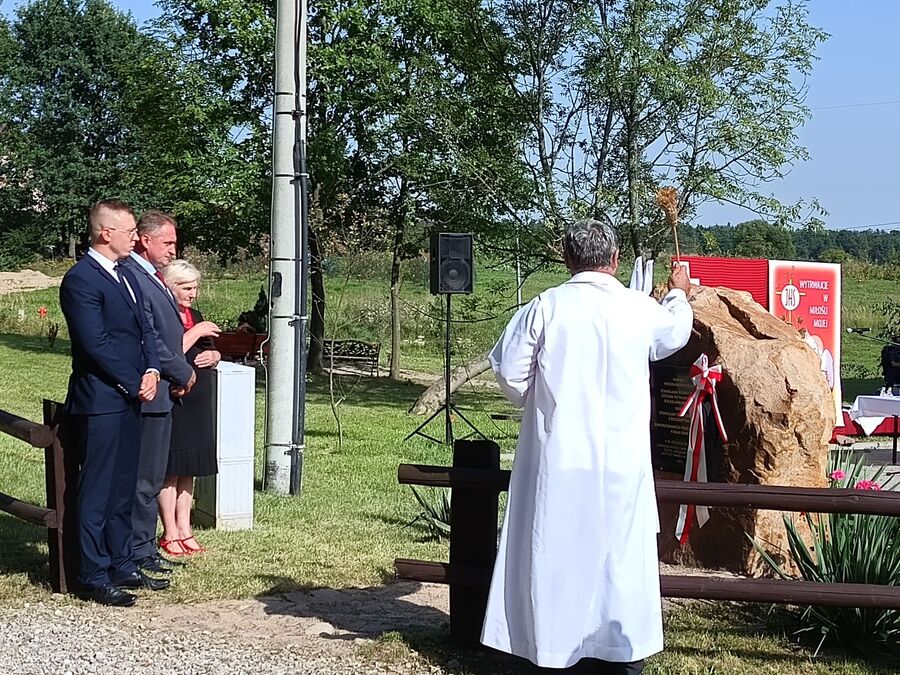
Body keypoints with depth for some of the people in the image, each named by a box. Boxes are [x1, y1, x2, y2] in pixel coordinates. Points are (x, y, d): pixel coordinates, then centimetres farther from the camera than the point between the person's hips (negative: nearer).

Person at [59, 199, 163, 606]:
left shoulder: (125, 276, 15)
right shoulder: (81, 279, -14)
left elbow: (144, 329, 16)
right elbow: (96, 343, -18)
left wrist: (151, 371, -1)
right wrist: (135, 383, -12)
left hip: (130, 400, 9)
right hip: (100, 401, -9)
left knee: (123, 489, 15)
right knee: (96, 492, -2)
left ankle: (120, 565, 25)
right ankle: (94, 578, 5)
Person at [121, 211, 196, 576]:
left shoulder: (152, 276, 14)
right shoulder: (132, 278, -18)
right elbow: (148, 343, -21)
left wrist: (180, 373, 6)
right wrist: (184, 373, -10)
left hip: (163, 393, 10)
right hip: (149, 393, -10)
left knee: (152, 477, 15)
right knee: (143, 479, -2)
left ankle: (144, 549, 23)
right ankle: (140, 553, 5)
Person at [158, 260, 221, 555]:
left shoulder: (194, 316, 15)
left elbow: (213, 352, 22)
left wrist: (212, 356, -1)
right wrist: (195, 333, -18)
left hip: (198, 402, 8)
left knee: (189, 468, 12)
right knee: (170, 469, -2)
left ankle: (184, 529, 20)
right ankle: (170, 534, 6)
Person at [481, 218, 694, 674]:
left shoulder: (545, 306, -7)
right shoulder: (642, 309, -2)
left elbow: (509, 373, -4)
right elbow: (675, 334, 21)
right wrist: (679, 294, 42)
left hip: (557, 457, -1)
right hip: (620, 461, 1)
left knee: (553, 548, 7)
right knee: (618, 551, 9)